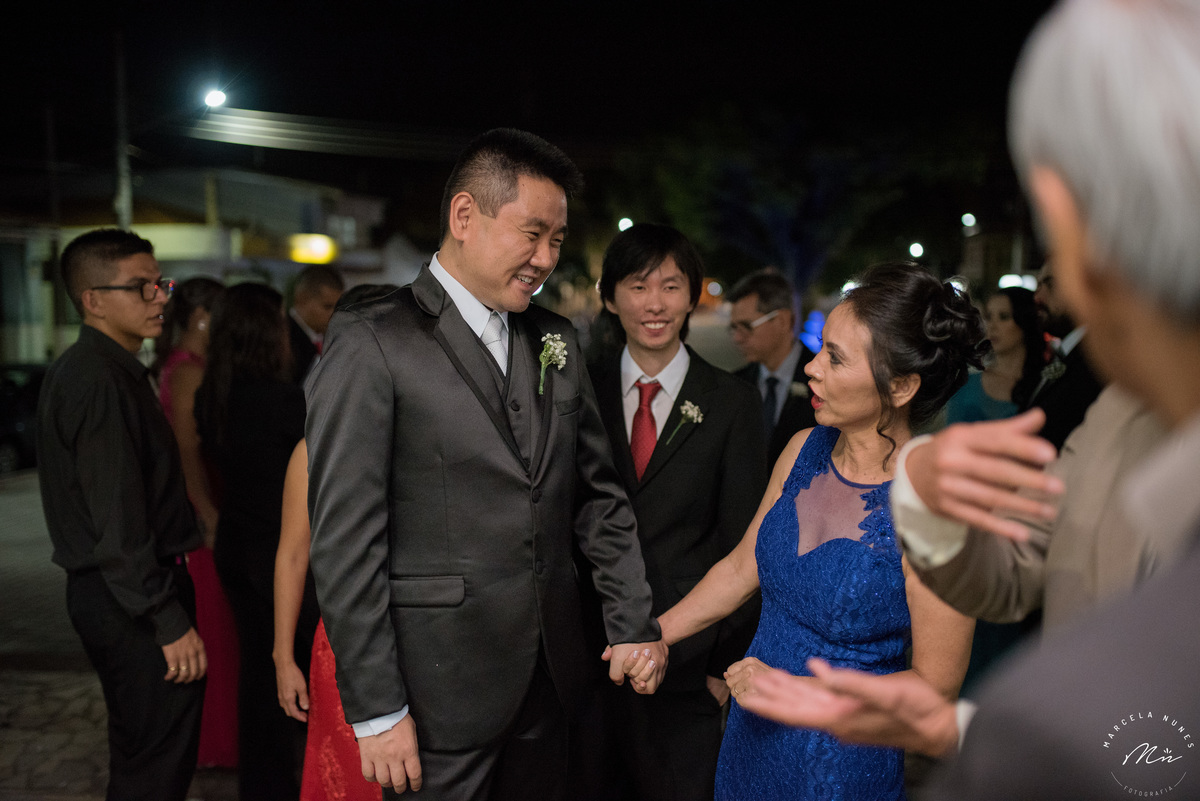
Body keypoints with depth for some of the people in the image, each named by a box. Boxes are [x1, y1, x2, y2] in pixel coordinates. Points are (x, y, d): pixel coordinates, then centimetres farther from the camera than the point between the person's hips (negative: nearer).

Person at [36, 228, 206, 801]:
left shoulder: (88, 369, 14)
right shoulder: (98, 380, -19)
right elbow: (118, 522, -23)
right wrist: (171, 621, -21)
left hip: (112, 591, 10)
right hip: (132, 600, -10)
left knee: (140, 754, 21)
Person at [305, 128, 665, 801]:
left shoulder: (558, 342, 8)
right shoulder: (371, 345, -11)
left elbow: (600, 497, 11)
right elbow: (345, 541, -13)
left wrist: (635, 625, 5)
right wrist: (376, 711, -13)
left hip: (553, 675, 6)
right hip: (443, 692, -5)